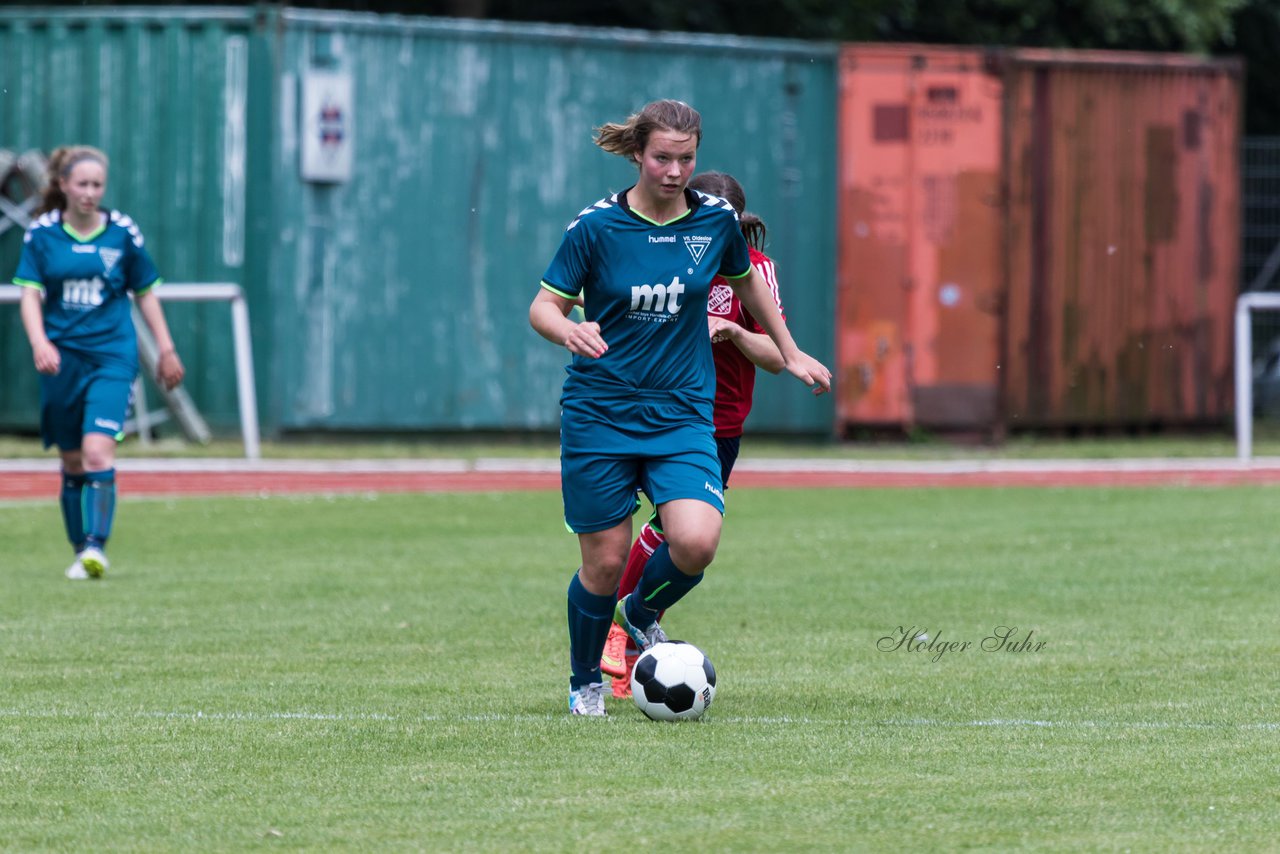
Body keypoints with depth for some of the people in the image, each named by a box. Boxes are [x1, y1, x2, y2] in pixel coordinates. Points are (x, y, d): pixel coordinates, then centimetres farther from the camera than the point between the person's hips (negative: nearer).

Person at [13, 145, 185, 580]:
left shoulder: (123, 232, 1)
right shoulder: (42, 233, 1)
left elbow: (145, 294, 11)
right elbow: (29, 295, -5)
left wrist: (167, 351, 12)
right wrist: (39, 342, -22)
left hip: (112, 358, -1)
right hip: (62, 360, 2)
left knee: (98, 451, -19)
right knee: (72, 462, 7)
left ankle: (97, 545, -22)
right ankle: (81, 553, 17)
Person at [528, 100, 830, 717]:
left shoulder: (716, 220, 0)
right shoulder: (596, 225, -8)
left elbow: (747, 280, 20)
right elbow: (543, 306, -4)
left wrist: (790, 353, 25)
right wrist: (568, 330, -27)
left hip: (682, 412, 2)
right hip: (599, 412, -2)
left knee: (695, 542, -20)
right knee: (605, 563, -2)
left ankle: (642, 613, 13)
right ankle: (585, 683, 25)